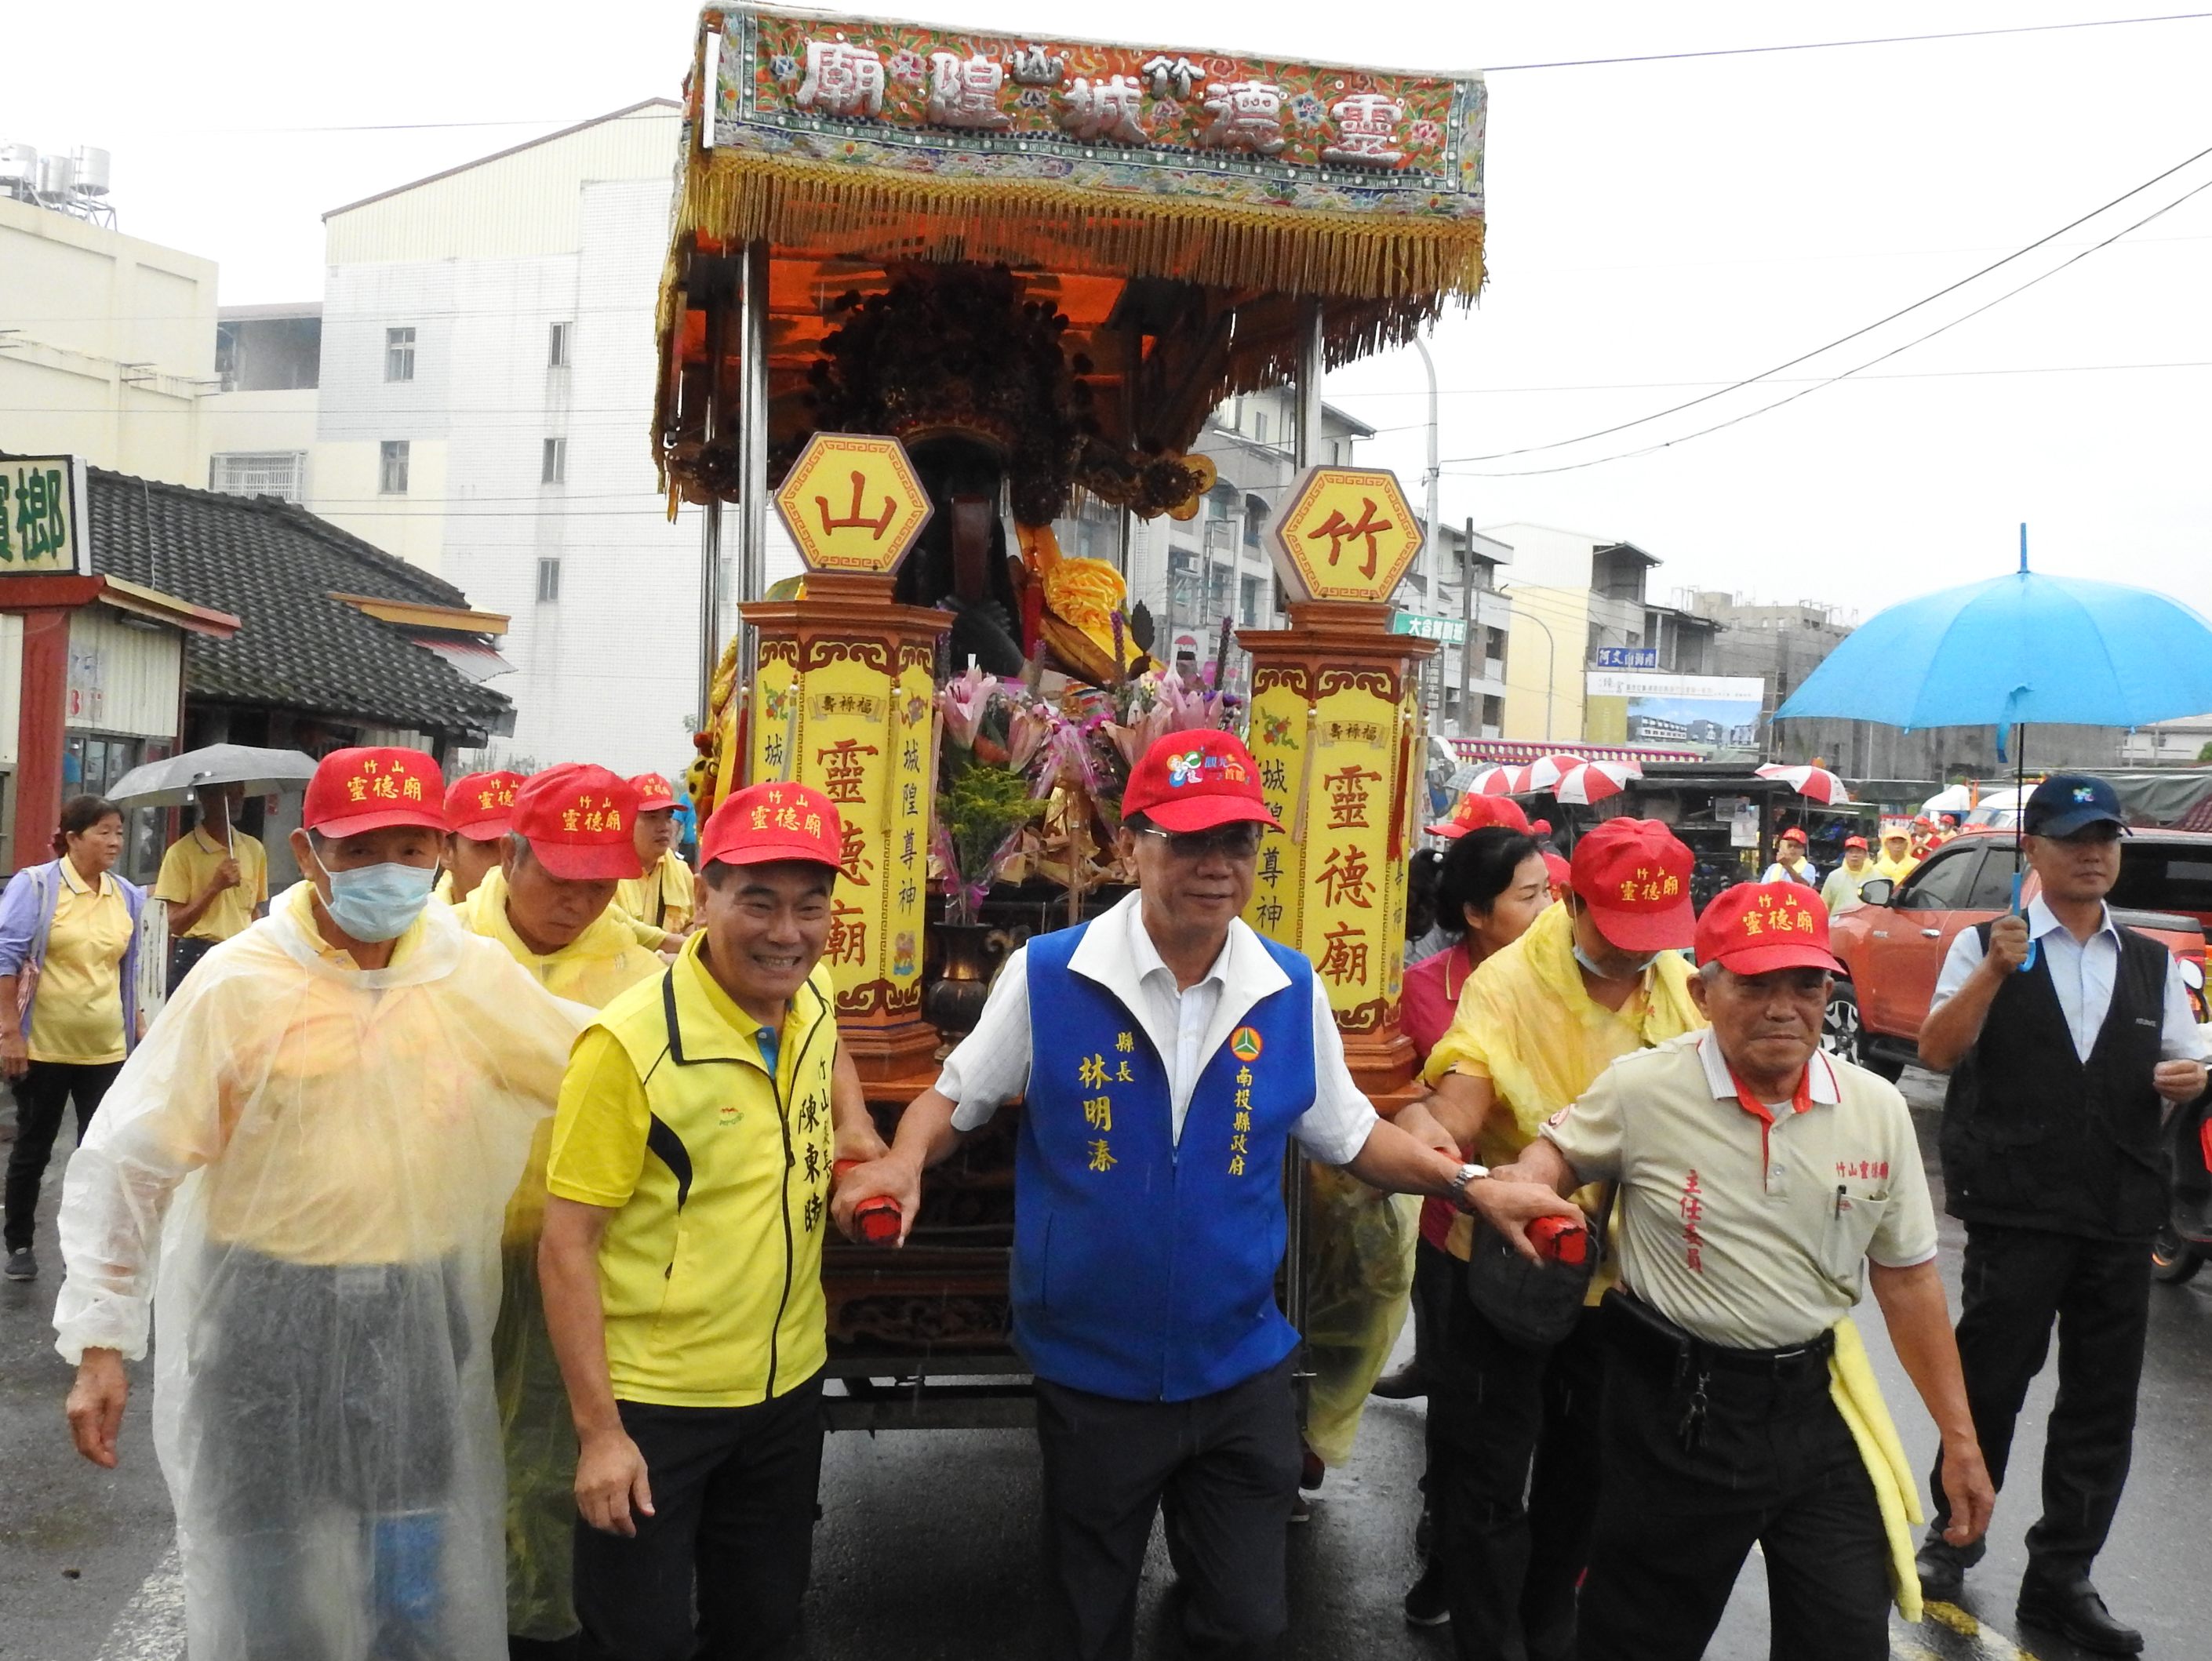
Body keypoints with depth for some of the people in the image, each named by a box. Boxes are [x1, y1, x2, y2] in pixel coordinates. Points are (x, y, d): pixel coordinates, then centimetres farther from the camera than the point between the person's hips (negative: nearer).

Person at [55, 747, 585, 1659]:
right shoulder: (239, 983, -10)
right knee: (264, 1585, 12)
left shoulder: (478, 974, -2)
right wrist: (99, 1341, -8)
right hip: (268, 1310, -2)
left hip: (422, 1313, 2)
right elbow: (125, 1163, -7)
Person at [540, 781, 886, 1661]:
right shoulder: (630, 1043, -21)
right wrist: (599, 1431, -17)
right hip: (654, 1404, -5)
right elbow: (566, 1244, -17)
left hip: (789, 1382, 6)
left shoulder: (817, 1000, -3)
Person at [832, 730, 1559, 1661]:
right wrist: (903, 1165, -20)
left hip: (1241, 1371, 2)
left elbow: (1349, 1135, 7)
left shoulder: (1292, 990, -5)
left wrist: (1469, 1185, -6)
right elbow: (957, 1096, 0)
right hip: (1091, 1373, -1)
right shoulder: (1047, 976, -13)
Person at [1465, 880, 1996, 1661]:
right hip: (1676, 1414, -2)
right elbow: (1559, 1153, 7)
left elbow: (1907, 1278, 6)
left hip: (1818, 1402, 3)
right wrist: (1514, 1185, -17)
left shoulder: (1877, 1110, -3)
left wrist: (1959, 1436, 9)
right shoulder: (1641, 1090, -12)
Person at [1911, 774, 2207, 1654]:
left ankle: (2061, 1576, 23)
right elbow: (1937, 1052, -14)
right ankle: (1952, 1538, 28)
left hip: (2121, 1216, 4)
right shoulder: (1986, 944, -3)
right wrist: (1994, 971, -28)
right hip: (2015, 1211, -4)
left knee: (2103, 1402, 10)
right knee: (1991, 1380, 7)